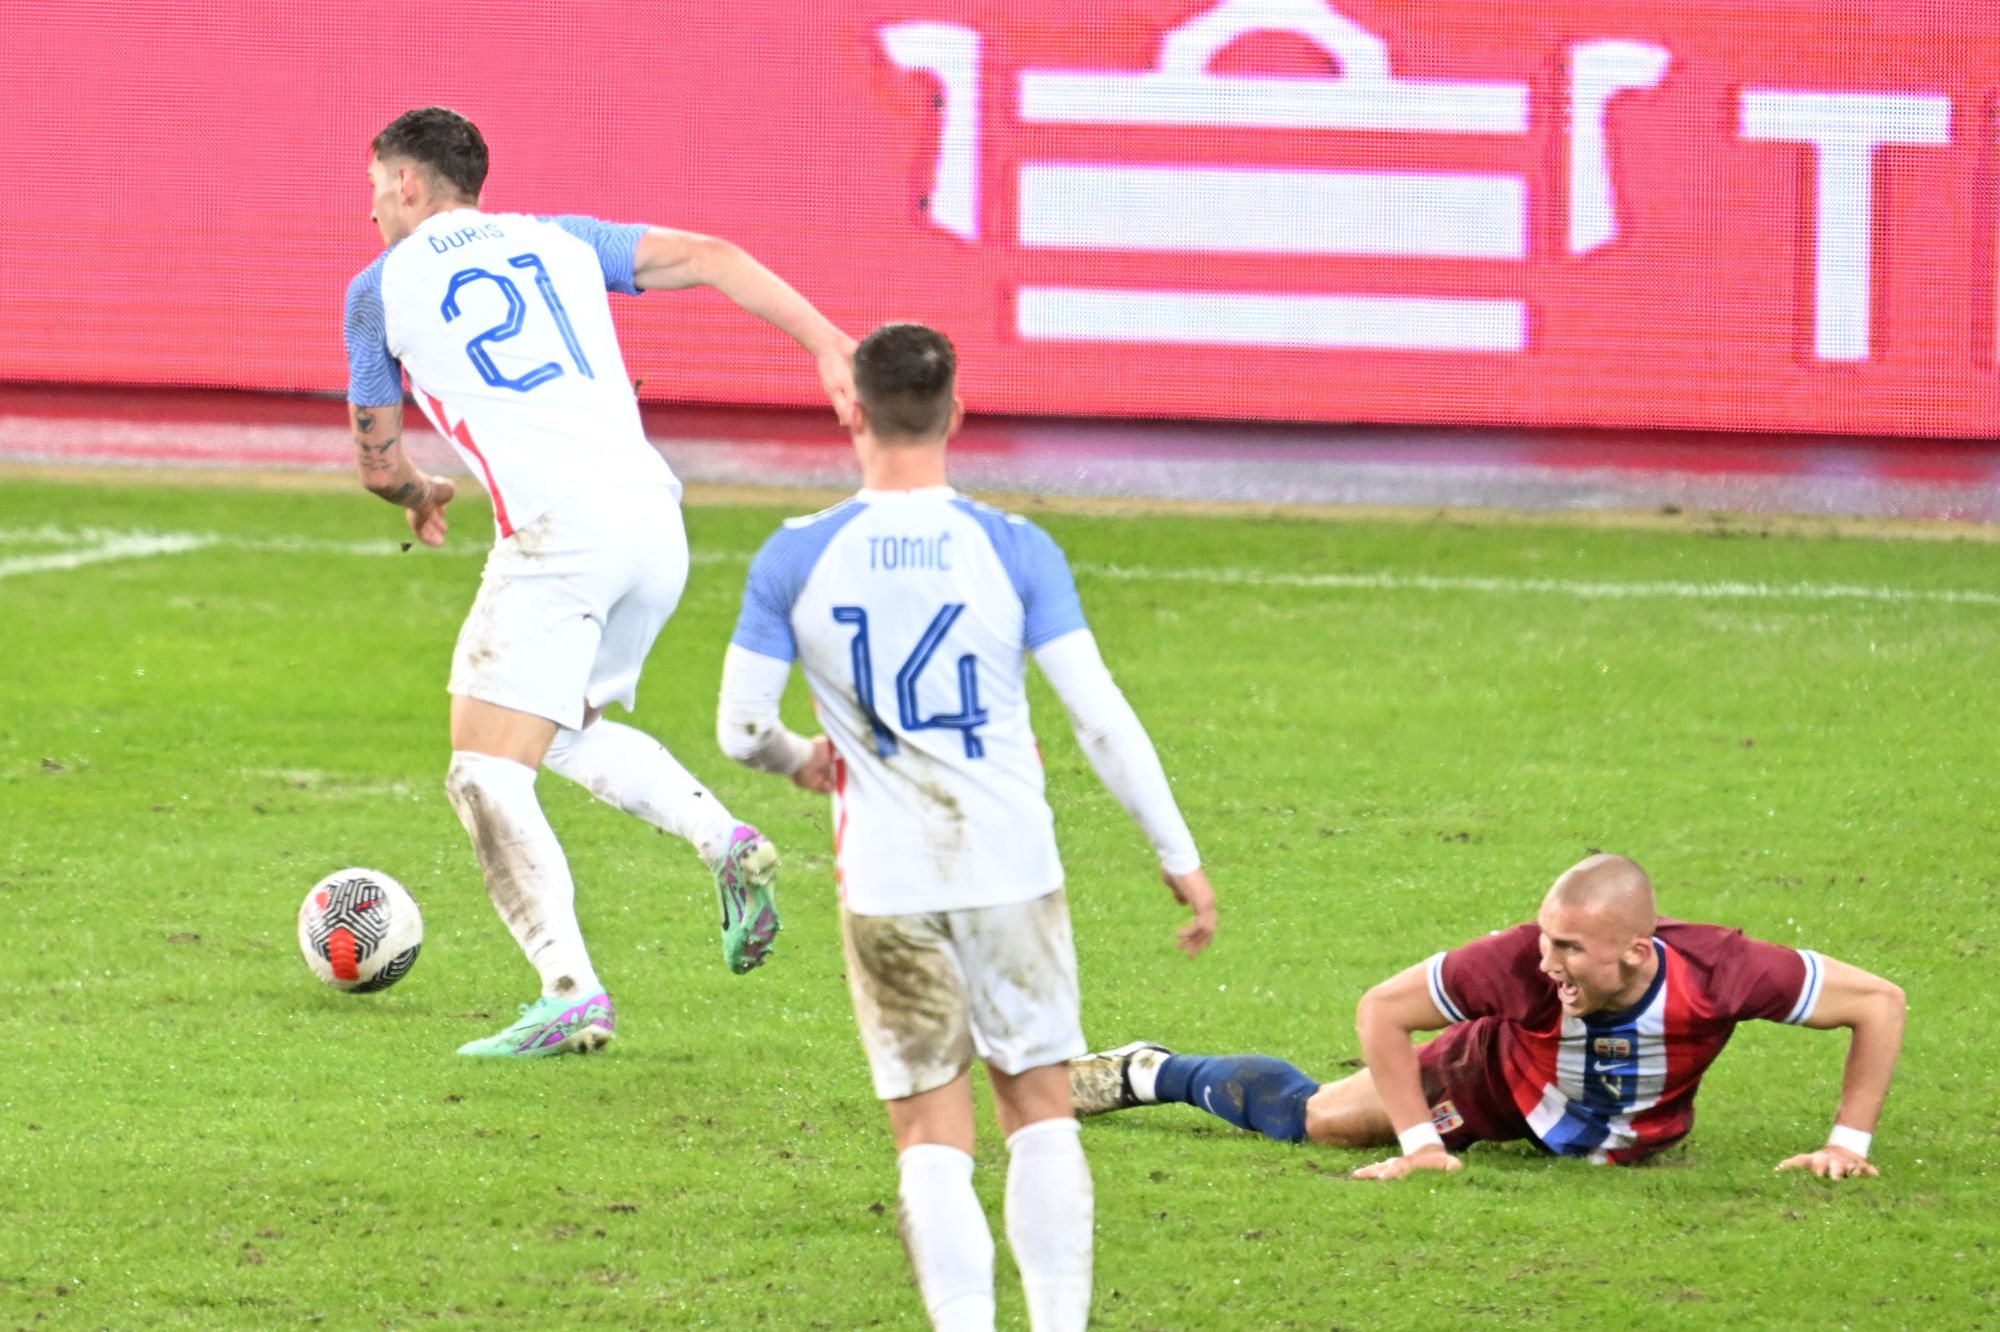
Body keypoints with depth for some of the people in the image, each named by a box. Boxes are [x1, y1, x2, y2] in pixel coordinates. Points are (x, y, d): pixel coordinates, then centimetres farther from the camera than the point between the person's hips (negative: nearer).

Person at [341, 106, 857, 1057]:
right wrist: (828, 343, 5)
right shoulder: (557, 239, 23)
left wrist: (419, 496, 42)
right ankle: (726, 843, 5)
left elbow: (377, 459, 20)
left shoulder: (382, 284, 12)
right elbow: (710, 258, 12)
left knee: (486, 775, -4)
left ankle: (570, 996, -19)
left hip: (558, 530, -6)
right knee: (569, 729, 26)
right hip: (656, 521, 6)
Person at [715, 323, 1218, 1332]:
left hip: (885, 882, 0)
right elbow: (1102, 719, -6)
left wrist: (801, 760, 24)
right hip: (1012, 869, 0)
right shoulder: (1013, 550, -6)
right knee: (1040, 1109, 13)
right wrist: (1179, 858, 1)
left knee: (931, 1136, 6)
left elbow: (739, 729, 1)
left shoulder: (797, 557, -4)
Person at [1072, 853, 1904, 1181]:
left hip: (1635, 1137, 2)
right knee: (1305, 1117, 5)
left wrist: (1848, 1143, -31)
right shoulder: (1520, 964, -43)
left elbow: (1878, 1003, -33)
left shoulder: (1716, 970, -44)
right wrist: (1418, 1143, -26)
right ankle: (1150, 1073, 34)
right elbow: (1381, 1009, -28)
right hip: (1494, 1081, -2)